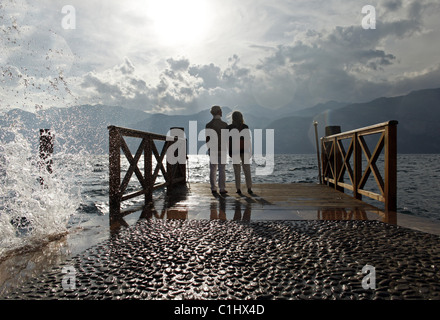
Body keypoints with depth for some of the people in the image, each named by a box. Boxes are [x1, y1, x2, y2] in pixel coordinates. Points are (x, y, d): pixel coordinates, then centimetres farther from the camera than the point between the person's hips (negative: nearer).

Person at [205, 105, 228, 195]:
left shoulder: (208, 125, -1)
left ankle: (213, 188, 8)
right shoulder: (224, 124, -7)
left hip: (212, 150, 2)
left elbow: (206, 139, -2)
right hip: (222, 150, -2)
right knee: (222, 170, 2)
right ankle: (222, 189, 2)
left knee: (213, 170, 8)